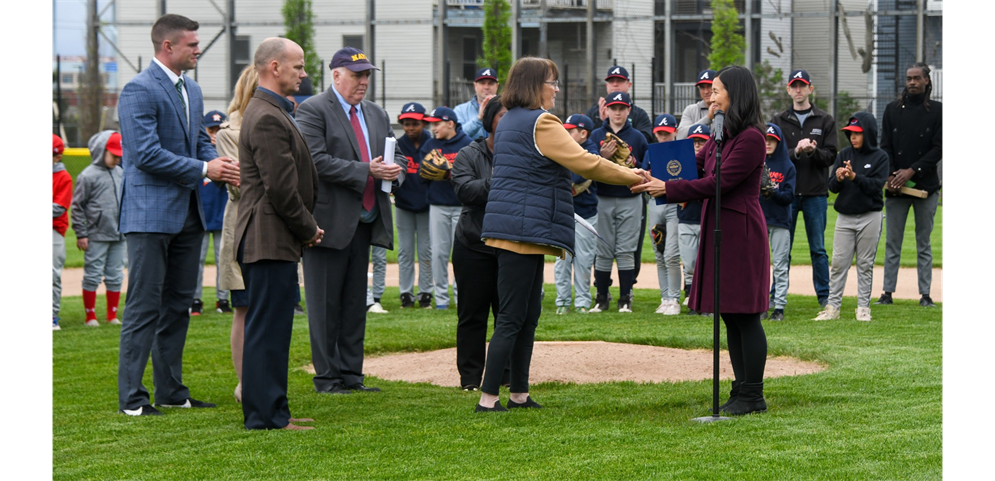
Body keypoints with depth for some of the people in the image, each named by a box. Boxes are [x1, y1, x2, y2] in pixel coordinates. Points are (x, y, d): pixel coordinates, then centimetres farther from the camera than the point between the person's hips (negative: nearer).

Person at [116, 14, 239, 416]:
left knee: (178, 305, 12)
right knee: (144, 306, -6)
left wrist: (221, 166, -1)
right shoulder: (139, 91, -13)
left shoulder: (192, 90, 15)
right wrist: (203, 169, -16)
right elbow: (146, 154, -19)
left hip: (188, 214, 9)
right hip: (150, 213, -9)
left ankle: (171, 391, 19)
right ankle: (131, 397, -1)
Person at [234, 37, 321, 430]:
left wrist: (306, 227, 13)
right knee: (267, 328, -7)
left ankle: (271, 410, 21)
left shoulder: (272, 113, 18)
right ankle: (264, 416, -3)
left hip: (274, 239, 11)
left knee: (271, 328, 14)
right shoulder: (267, 118, -17)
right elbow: (280, 188, -20)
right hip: (270, 240, -11)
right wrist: (308, 229, -8)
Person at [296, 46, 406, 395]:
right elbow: (317, 161, -17)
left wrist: (395, 169, -4)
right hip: (329, 221, -7)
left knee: (356, 301, 11)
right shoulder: (313, 110, -6)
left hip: (365, 220, 7)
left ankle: (351, 375, 17)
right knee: (325, 304, -1)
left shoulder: (377, 115, 17)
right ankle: (326, 377, 4)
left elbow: (395, 155, 21)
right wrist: (366, 171, -20)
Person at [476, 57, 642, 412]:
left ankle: (519, 394, 16)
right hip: (526, 227, -10)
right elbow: (584, 162, -13)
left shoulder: (508, 122, 18)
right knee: (512, 318, -8)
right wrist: (635, 177, -5)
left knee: (528, 316, 13)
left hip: (512, 226, 10)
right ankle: (488, 397, -8)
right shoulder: (540, 123, -12)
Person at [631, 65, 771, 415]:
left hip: (741, 233, -10)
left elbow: (719, 182, -18)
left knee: (745, 316, -6)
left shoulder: (751, 138, -14)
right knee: (730, 315, 10)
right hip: (719, 230, 10)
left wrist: (668, 189, -16)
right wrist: (652, 177, -1)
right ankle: (742, 390, 16)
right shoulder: (722, 135, 16)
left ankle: (753, 396, -1)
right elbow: (694, 165, 14)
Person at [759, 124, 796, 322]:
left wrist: (773, 193, -21)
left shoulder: (787, 166, 3)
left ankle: (780, 307, 1)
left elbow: (789, 196, -3)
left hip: (779, 221, -2)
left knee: (780, 266, -1)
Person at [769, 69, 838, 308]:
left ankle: (824, 295, 11)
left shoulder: (825, 121, 7)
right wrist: (795, 152, -19)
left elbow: (830, 156, 0)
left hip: (816, 192, 0)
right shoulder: (779, 121, 8)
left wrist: (814, 151, -20)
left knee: (818, 249, 5)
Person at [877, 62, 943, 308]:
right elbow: (885, 147, 7)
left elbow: (938, 148, -3)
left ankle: (925, 294, 5)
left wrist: (911, 171, -13)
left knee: (924, 244, 3)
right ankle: (888, 292, 4)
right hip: (895, 187, 2)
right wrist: (890, 176, -9)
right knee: (892, 243, 1)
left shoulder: (937, 111, 4)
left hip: (926, 185, -1)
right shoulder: (892, 110, 10)